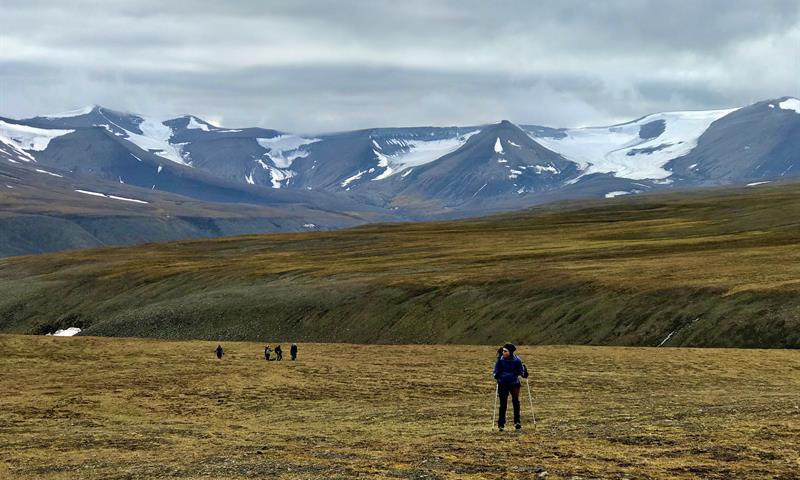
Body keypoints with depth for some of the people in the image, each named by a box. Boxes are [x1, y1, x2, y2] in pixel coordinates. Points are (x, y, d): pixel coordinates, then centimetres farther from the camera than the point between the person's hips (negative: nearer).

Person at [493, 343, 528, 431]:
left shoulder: (517, 360, -7)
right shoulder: (500, 360, -6)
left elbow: (521, 371, -2)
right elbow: (496, 371, 0)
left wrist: (524, 374, -23)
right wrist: (496, 375, -22)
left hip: (514, 383, -1)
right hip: (503, 384, 1)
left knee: (516, 401, -16)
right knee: (503, 404, 2)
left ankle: (517, 422, -5)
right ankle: (501, 424, 13)